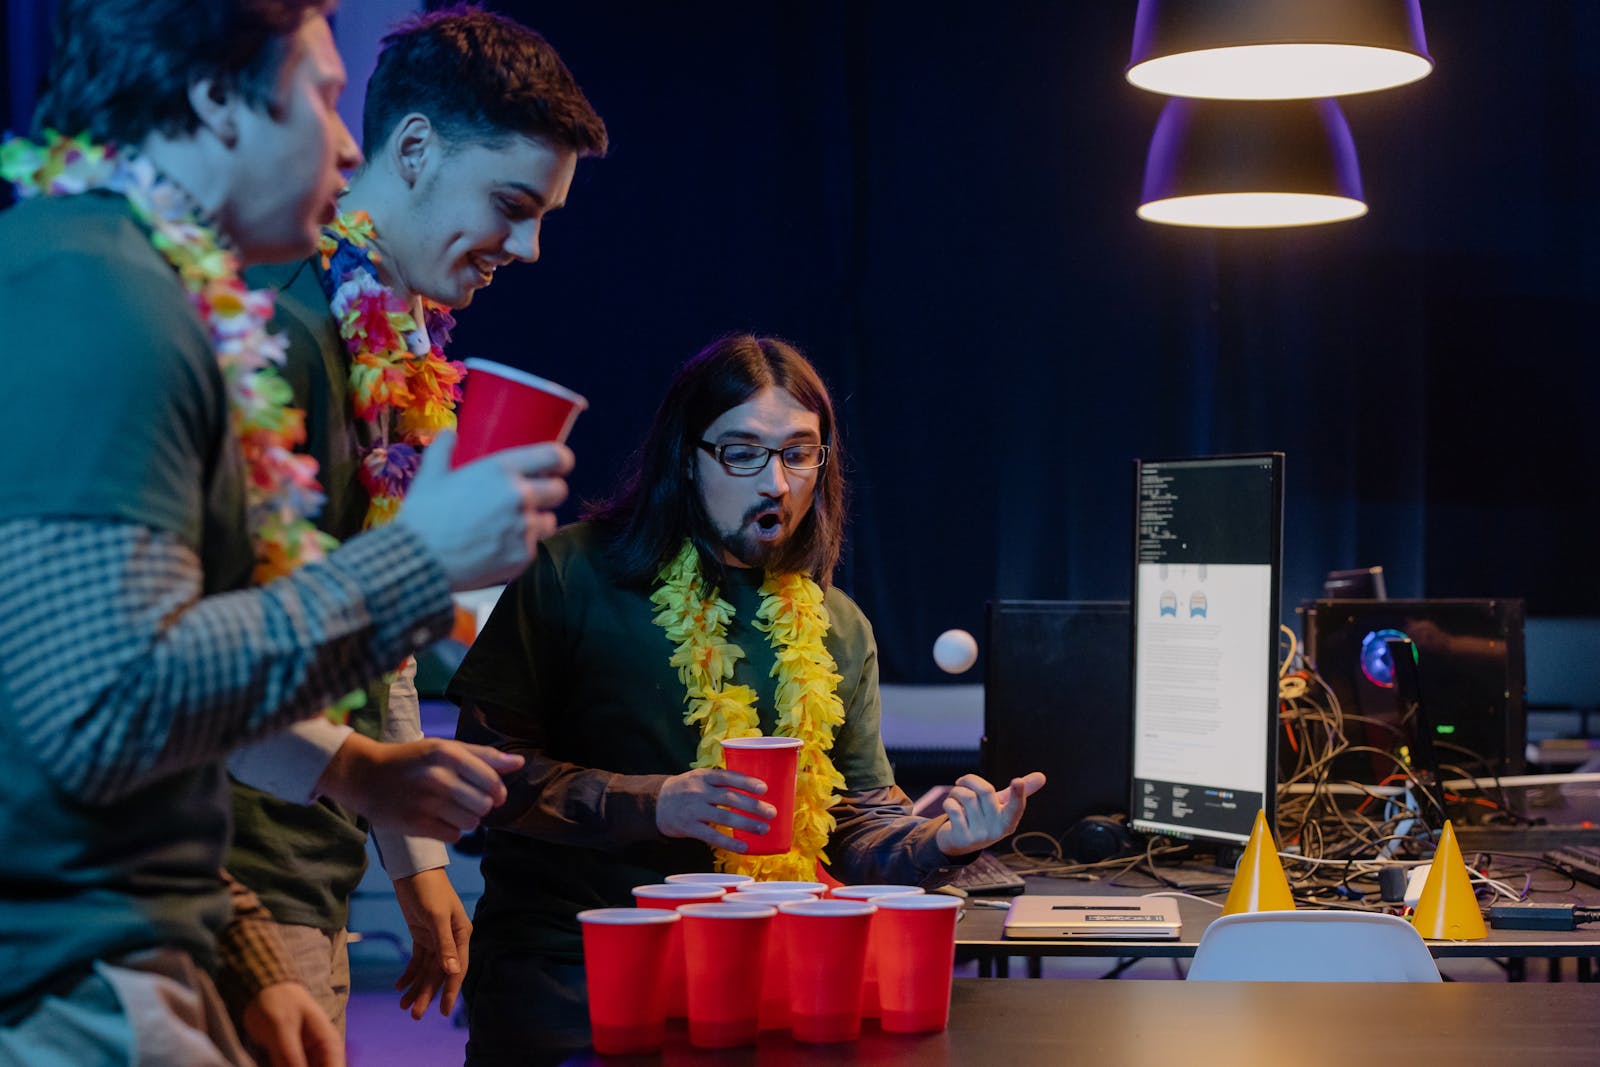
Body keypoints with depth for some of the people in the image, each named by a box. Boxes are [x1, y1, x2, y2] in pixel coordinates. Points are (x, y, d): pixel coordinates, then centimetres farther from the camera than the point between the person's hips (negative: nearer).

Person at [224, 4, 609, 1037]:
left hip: (313, 887, 9)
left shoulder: (402, 354, 14)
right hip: (232, 888, -9)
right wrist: (357, 768, -31)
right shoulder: (285, 327, -16)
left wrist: (419, 860, 22)